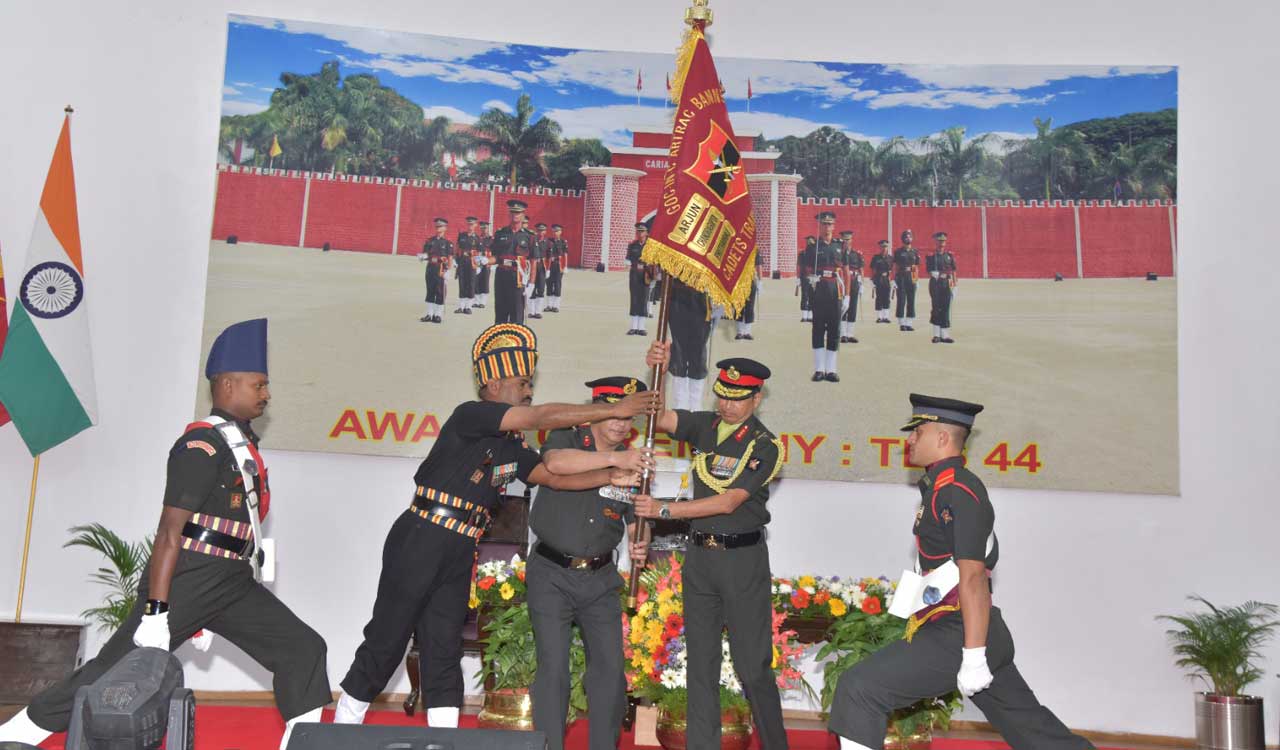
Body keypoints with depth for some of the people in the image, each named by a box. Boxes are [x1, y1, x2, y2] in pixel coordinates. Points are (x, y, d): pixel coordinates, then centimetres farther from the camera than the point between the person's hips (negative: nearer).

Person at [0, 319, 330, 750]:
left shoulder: (243, 444, 11)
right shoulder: (202, 446, -15)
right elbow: (170, 532, -18)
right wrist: (156, 611, -21)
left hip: (232, 584, 8)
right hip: (186, 581, -8)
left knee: (303, 649, 3)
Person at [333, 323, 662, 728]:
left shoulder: (511, 446, 13)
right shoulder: (468, 416, -12)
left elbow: (554, 477, 13)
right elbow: (544, 417, -18)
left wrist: (610, 476, -1)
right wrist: (614, 410, -17)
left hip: (459, 555, 8)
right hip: (419, 542, -8)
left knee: (444, 652, 9)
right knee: (386, 641, 1)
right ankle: (341, 734, 15)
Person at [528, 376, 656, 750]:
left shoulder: (634, 464, 7)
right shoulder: (565, 439, -5)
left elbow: (636, 521, 10)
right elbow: (555, 463, -29)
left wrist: (640, 544, -14)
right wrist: (615, 459, -39)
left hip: (600, 579, 4)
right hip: (552, 574, -3)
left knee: (610, 669, 2)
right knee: (554, 669, -5)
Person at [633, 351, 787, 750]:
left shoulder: (765, 446, -9)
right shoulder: (705, 425, 6)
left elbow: (729, 502, -16)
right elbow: (658, 417, -3)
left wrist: (665, 510, -16)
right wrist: (657, 370, -18)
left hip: (743, 558, -5)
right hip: (699, 555, 5)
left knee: (753, 667, 0)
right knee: (701, 664, 10)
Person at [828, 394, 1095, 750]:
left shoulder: (958, 491, -15)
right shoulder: (942, 487, 15)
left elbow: (973, 577, -21)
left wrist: (973, 656, -23)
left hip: (957, 635, -10)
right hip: (955, 629, 10)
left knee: (858, 688, -11)